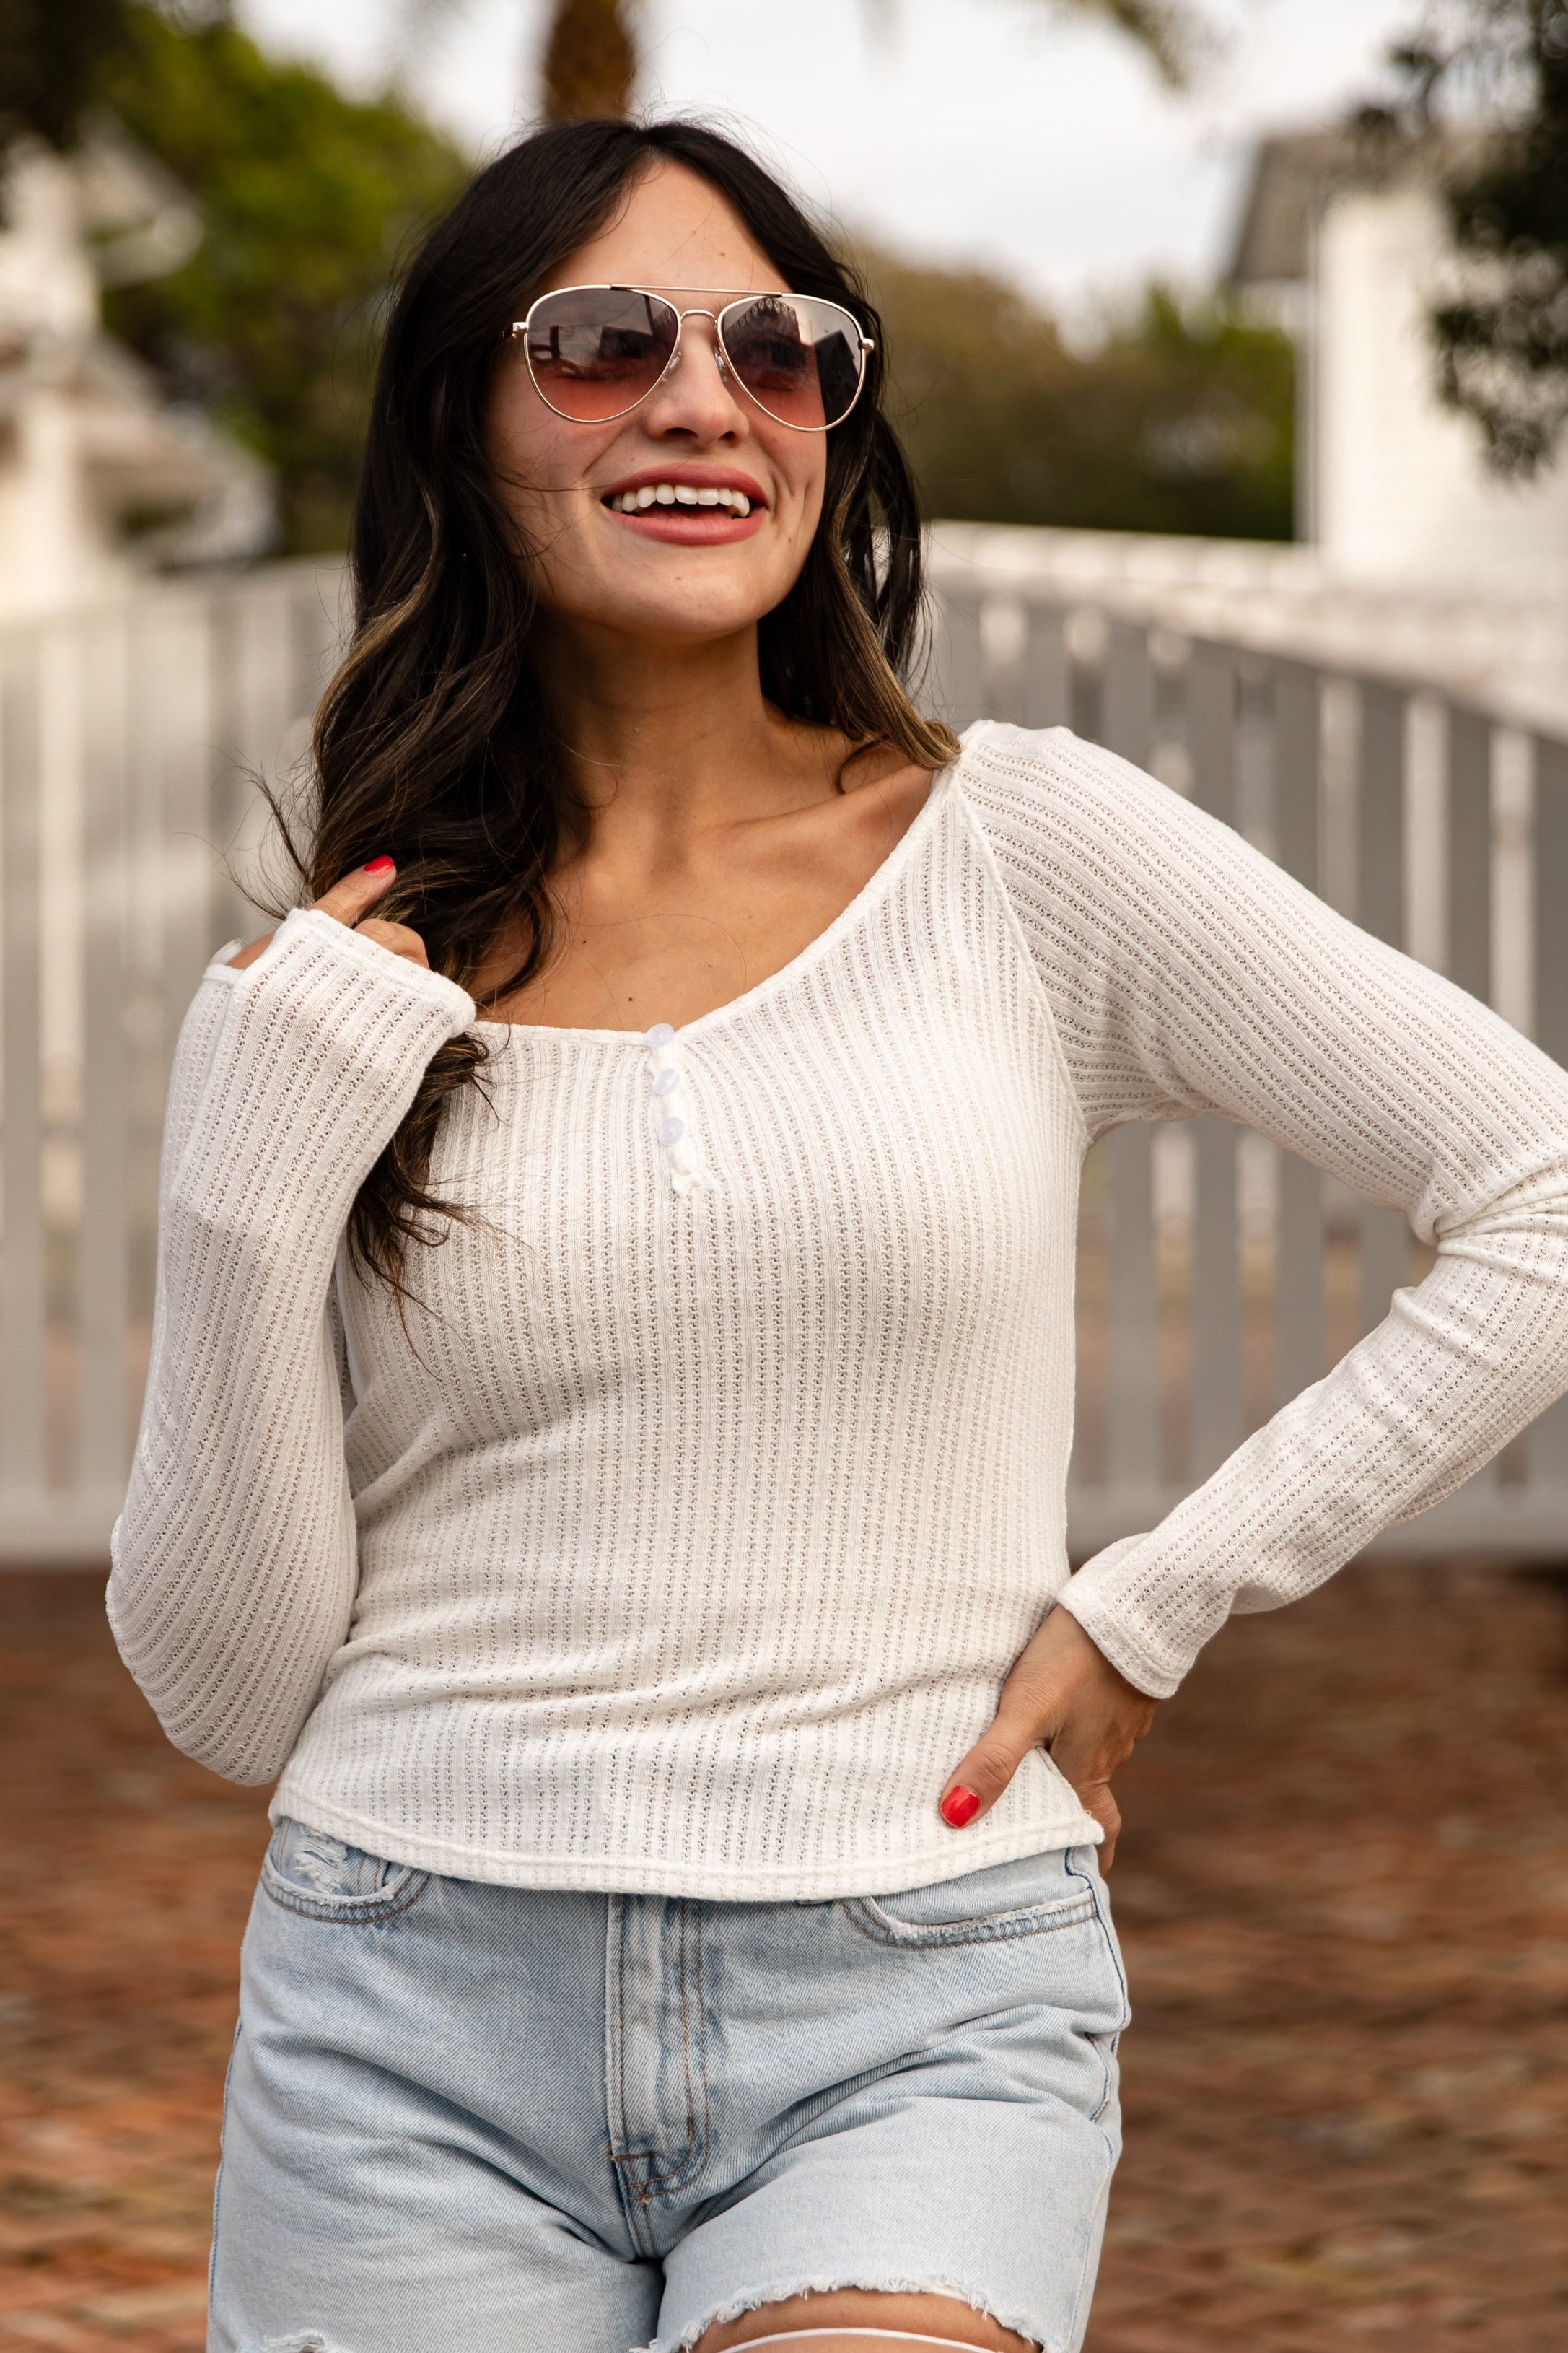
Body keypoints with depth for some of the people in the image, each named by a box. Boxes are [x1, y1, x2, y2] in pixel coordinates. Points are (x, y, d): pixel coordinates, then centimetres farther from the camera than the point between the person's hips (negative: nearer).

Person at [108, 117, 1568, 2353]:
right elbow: (233, 1695, 4)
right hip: (424, 2017, 2)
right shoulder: (330, 987, 5)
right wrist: (252, 1188, -7)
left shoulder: (1018, 850, 1)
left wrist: (1158, 1602, -2)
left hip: (919, 2018, -2)